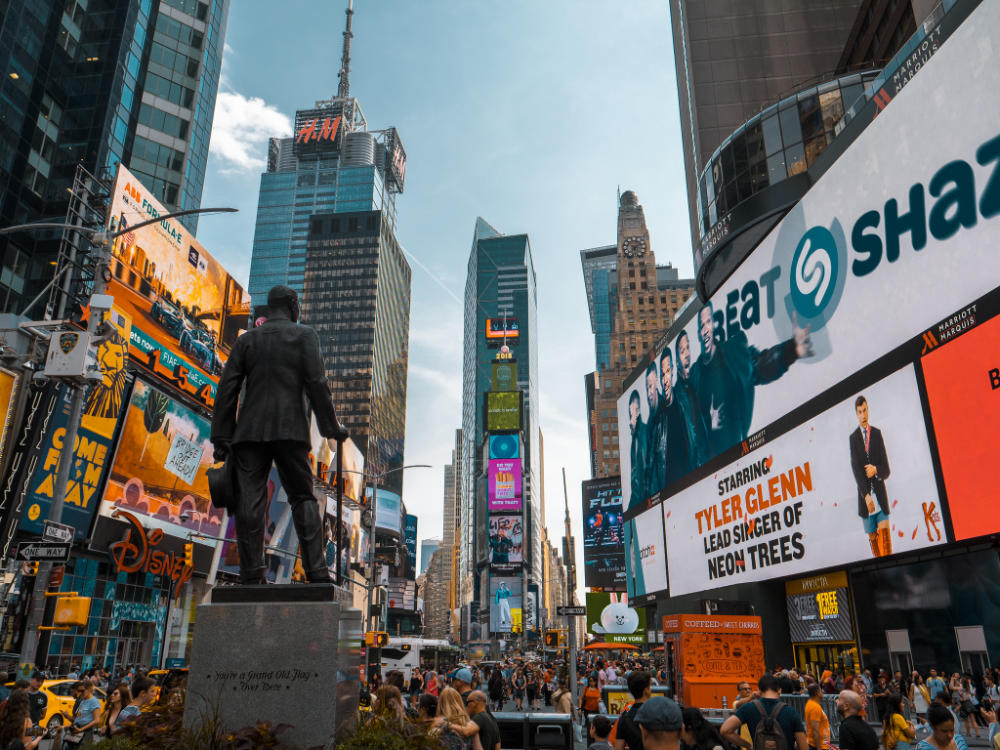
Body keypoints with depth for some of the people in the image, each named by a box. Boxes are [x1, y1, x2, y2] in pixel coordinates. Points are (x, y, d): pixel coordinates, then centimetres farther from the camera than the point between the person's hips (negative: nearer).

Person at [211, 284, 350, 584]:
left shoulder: (246, 340, 14)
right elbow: (316, 383, -5)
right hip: (289, 430, -2)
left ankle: (252, 572, -7)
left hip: (250, 431, 2)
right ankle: (316, 570, -6)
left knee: (250, 501, -1)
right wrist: (332, 427, 0)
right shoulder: (304, 335, 6)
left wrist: (221, 438, 8)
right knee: (302, 497, 3)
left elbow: (227, 389, 8)